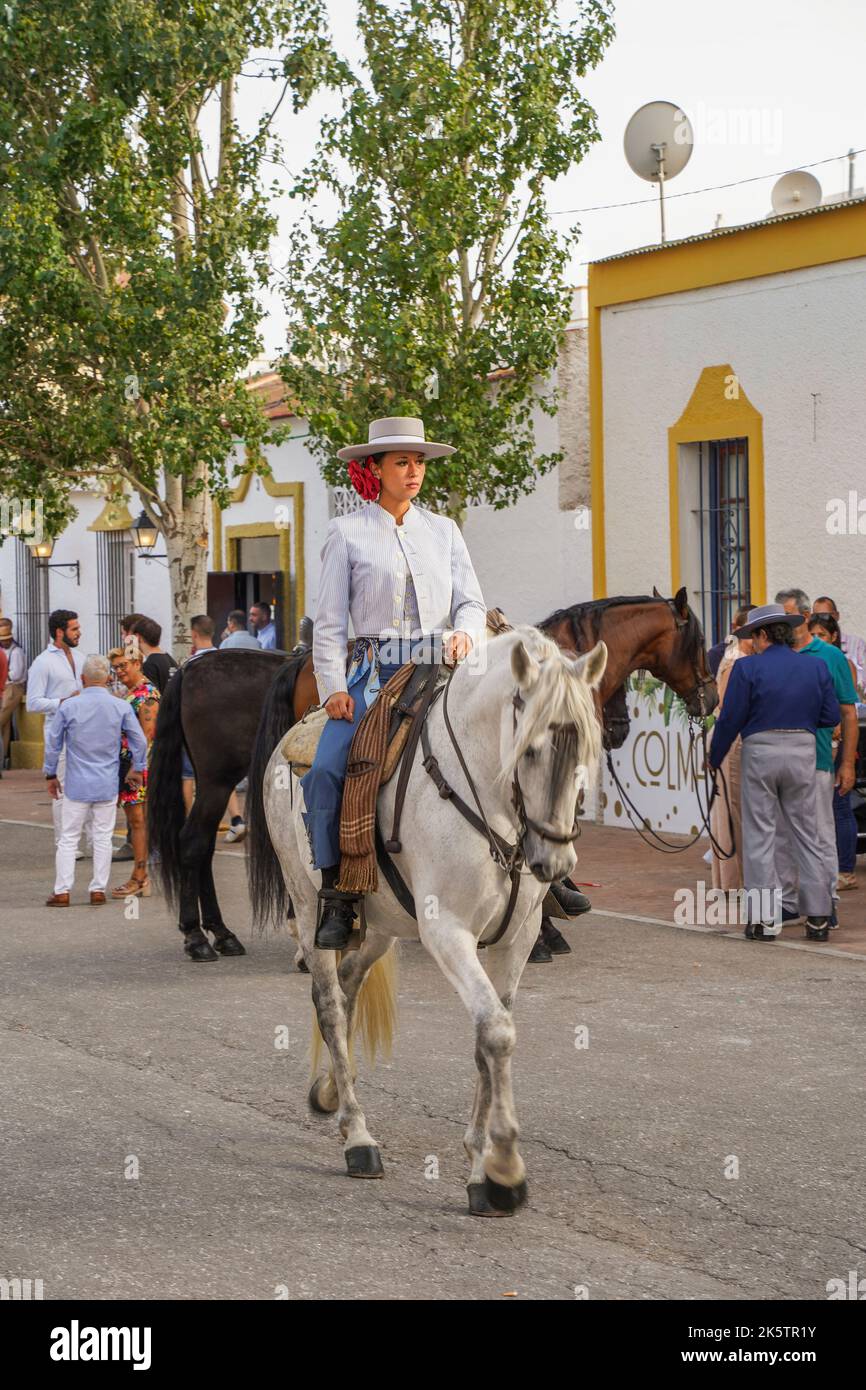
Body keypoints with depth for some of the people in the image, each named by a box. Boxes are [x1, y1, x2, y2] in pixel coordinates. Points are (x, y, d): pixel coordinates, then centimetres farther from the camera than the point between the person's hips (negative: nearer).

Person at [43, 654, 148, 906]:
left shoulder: (68, 707, -8)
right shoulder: (121, 708, -4)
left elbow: (53, 743, -1)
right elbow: (140, 741, 2)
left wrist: (50, 774, 12)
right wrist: (137, 769, 17)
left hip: (77, 784, -1)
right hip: (108, 785, 1)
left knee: (68, 838, 6)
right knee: (103, 838, 8)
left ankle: (62, 892, 6)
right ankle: (98, 890, 10)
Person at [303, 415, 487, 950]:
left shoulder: (444, 530, 15)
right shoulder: (347, 532, 6)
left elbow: (472, 602, 12)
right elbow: (329, 620, 3)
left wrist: (465, 632, -12)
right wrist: (333, 686, -8)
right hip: (372, 674, -2)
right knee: (326, 772, -21)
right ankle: (336, 895, -10)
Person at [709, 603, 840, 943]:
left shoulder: (747, 668, -8)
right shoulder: (816, 668, 3)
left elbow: (730, 720, -8)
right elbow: (831, 717, 4)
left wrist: (714, 758, 6)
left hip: (760, 753, -3)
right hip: (802, 753, 3)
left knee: (759, 837, 4)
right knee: (807, 836, 10)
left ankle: (765, 919, 3)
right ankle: (818, 918, 10)